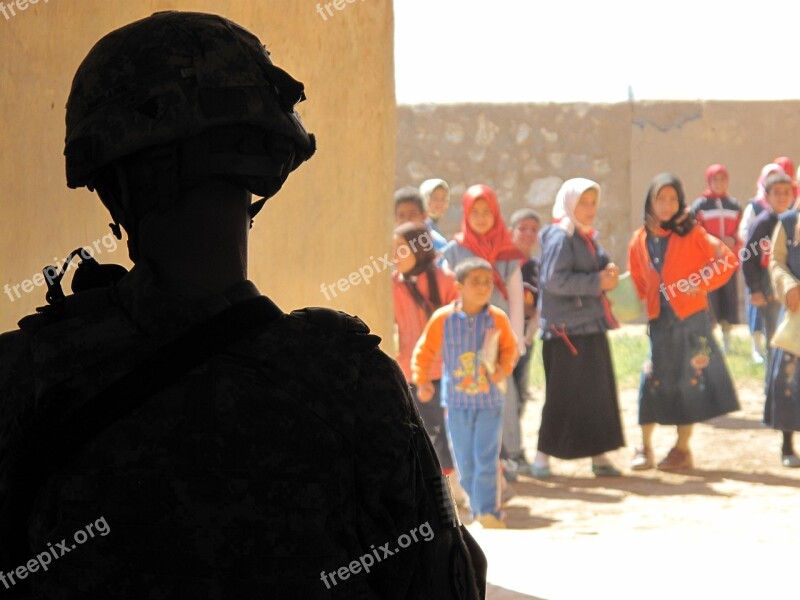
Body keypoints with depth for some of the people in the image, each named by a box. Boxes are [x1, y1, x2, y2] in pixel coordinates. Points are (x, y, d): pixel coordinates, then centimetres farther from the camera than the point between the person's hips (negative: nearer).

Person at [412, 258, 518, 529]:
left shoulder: (498, 319, -4)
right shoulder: (443, 318, -6)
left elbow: (510, 348, 9)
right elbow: (424, 351, 4)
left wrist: (504, 368, -9)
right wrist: (422, 381, -5)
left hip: (489, 401, -1)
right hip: (457, 402, 1)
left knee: (486, 459, -8)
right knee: (465, 463, 7)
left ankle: (488, 513, -4)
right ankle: (479, 510, 22)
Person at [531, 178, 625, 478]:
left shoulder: (588, 237, 16)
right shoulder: (560, 237, -12)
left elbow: (601, 262, 21)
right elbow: (555, 280, -20)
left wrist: (609, 271, -3)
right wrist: (597, 282, -18)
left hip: (591, 326, 8)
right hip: (566, 330, -8)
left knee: (600, 393, 9)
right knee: (562, 396, -5)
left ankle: (599, 455, 16)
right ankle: (543, 457, 3)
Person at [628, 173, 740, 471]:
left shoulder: (692, 233, -4)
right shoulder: (639, 241, 5)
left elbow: (728, 259, -5)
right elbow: (638, 284, 13)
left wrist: (702, 283, -14)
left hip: (691, 319, -2)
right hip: (660, 321, 2)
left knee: (690, 380, 1)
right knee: (652, 380, -2)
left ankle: (683, 448, 11)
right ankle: (645, 448, 9)